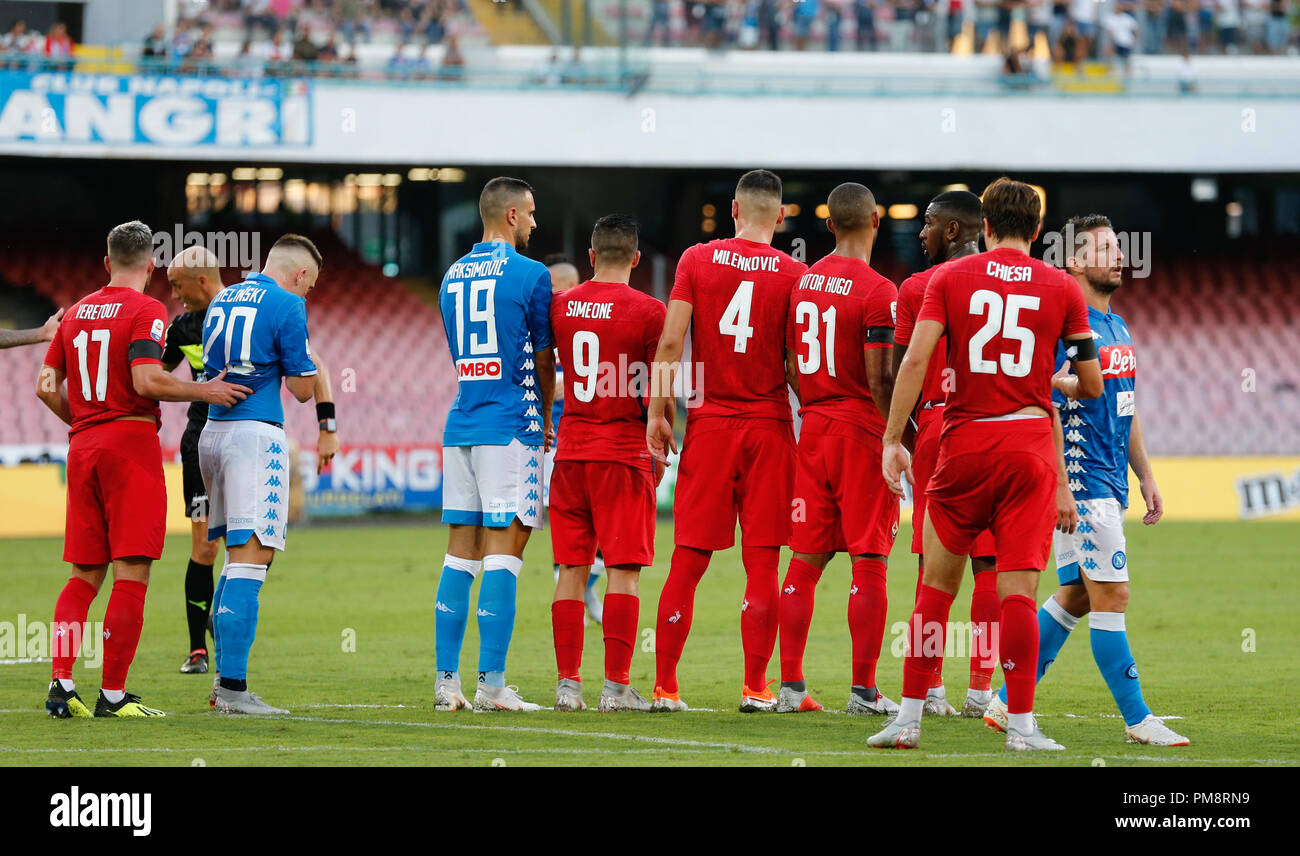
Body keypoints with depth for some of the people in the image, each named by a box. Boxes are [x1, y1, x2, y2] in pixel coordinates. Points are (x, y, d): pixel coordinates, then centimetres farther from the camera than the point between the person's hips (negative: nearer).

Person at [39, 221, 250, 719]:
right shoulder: (145, 311, -6)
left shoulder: (77, 312, 13)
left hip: (83, 448, 7)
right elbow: (146, 380, -19)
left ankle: (61, 685, 1)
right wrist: (203, 392, -8)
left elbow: (47, 386, 12)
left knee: (85, 575, 11)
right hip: (131, 444, -7)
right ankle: (113, 694, -9)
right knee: (131, 574, -5)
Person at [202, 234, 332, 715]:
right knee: (251, 557, -10)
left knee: (237, 556, 18)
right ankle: (232, 688, -17)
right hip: (256, 435, -8)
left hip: (212, 433, 8)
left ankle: (225, 677, 18)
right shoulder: (287, 305, -7)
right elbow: (303, 387, -4)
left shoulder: (222, 300, 17)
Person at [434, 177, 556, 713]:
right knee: (503, 552, -6)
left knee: (460, 553, 8)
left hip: (460, 425, 6)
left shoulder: (452, 277, 14)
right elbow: (543, 362, 3)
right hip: (509, 428, -6)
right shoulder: (529, 275, -6)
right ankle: (491, 683, -11)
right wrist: (545, 421, 21)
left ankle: (447, 681, 5)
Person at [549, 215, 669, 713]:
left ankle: (568, 685, 6)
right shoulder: (648, 312, -7)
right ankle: (616, 686, -6)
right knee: (623, 569, -2)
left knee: (571, 569, 7)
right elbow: (659, 395, -6)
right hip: (625, 451, -4)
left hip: (571, 450, 4)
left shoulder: (559, 306, 4)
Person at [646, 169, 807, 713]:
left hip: (710, 422, 1)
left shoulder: (697, 260, 1)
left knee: (688, 560, 3)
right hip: (770, 424, -1)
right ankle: (755, 686, 1)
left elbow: (671, 342, -4)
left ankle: (665, 686, 3)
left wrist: (656, 412, 0)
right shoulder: (794, 275, -1)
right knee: (762, 561, 3)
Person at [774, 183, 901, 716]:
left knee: (807, 557, 9)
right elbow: (879, 378, -15)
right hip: (862, 431, -6)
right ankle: (863, 690, -2)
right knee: (868, 562, -1)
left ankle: (791, 686, 8)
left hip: (814, 427, 6)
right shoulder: (876, 292, -13)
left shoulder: (803, 283, 8)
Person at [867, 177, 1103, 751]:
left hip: (964, 445, 0)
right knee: (1018, 590, -2)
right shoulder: (1061, 289, 6)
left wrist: (893, 439, -5)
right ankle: (1020, 723, -3)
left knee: (938, 584, 8)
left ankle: (909, 718, 7)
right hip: (1031, 444, 0)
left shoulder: (950, 277, 4)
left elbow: (916, 359, -7)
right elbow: (1092, 385, 10)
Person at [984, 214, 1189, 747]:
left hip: (1110, 482, 10)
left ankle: (1009, 702, 17)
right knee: (1111, 594, -7)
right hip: (1080, 478, -10)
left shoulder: (1118, 328, 18)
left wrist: (1146, 478, 22)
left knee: (1075, 595, 11)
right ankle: (1137, 719, -3)